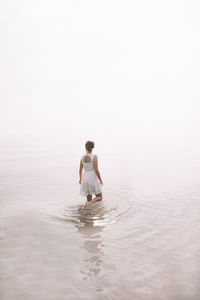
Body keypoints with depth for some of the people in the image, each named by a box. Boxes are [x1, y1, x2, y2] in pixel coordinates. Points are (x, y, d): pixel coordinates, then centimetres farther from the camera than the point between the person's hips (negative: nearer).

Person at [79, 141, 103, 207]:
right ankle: (89, 203, -17)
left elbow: (80, 170, 9)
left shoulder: (82, 157, 1)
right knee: (99, 197, 9)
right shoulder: (94, 156, -14)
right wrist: (100, 180, -5)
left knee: (89, 198, 16)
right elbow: (96, 170, -18)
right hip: (93, 179, -5)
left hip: (85, 178, 5)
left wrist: (80, 179, 24)